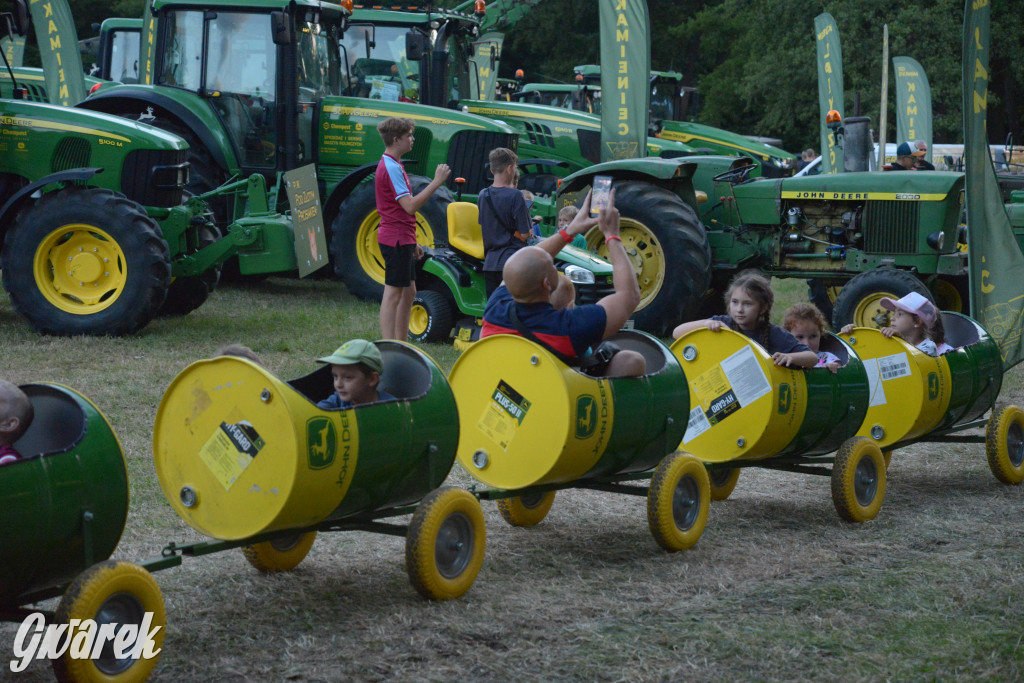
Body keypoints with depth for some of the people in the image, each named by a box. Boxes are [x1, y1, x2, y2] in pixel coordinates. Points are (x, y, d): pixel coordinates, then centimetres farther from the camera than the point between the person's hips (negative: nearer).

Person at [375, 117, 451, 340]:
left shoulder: (393, 165, 17)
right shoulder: (391, 168, -17)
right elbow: (410, 206, -25)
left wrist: (412, 243, 23)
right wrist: (436, 182, -22)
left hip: (401, 240, 11)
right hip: (396, 240, -11)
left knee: (408, 293, 15)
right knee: (393, 294, -8)